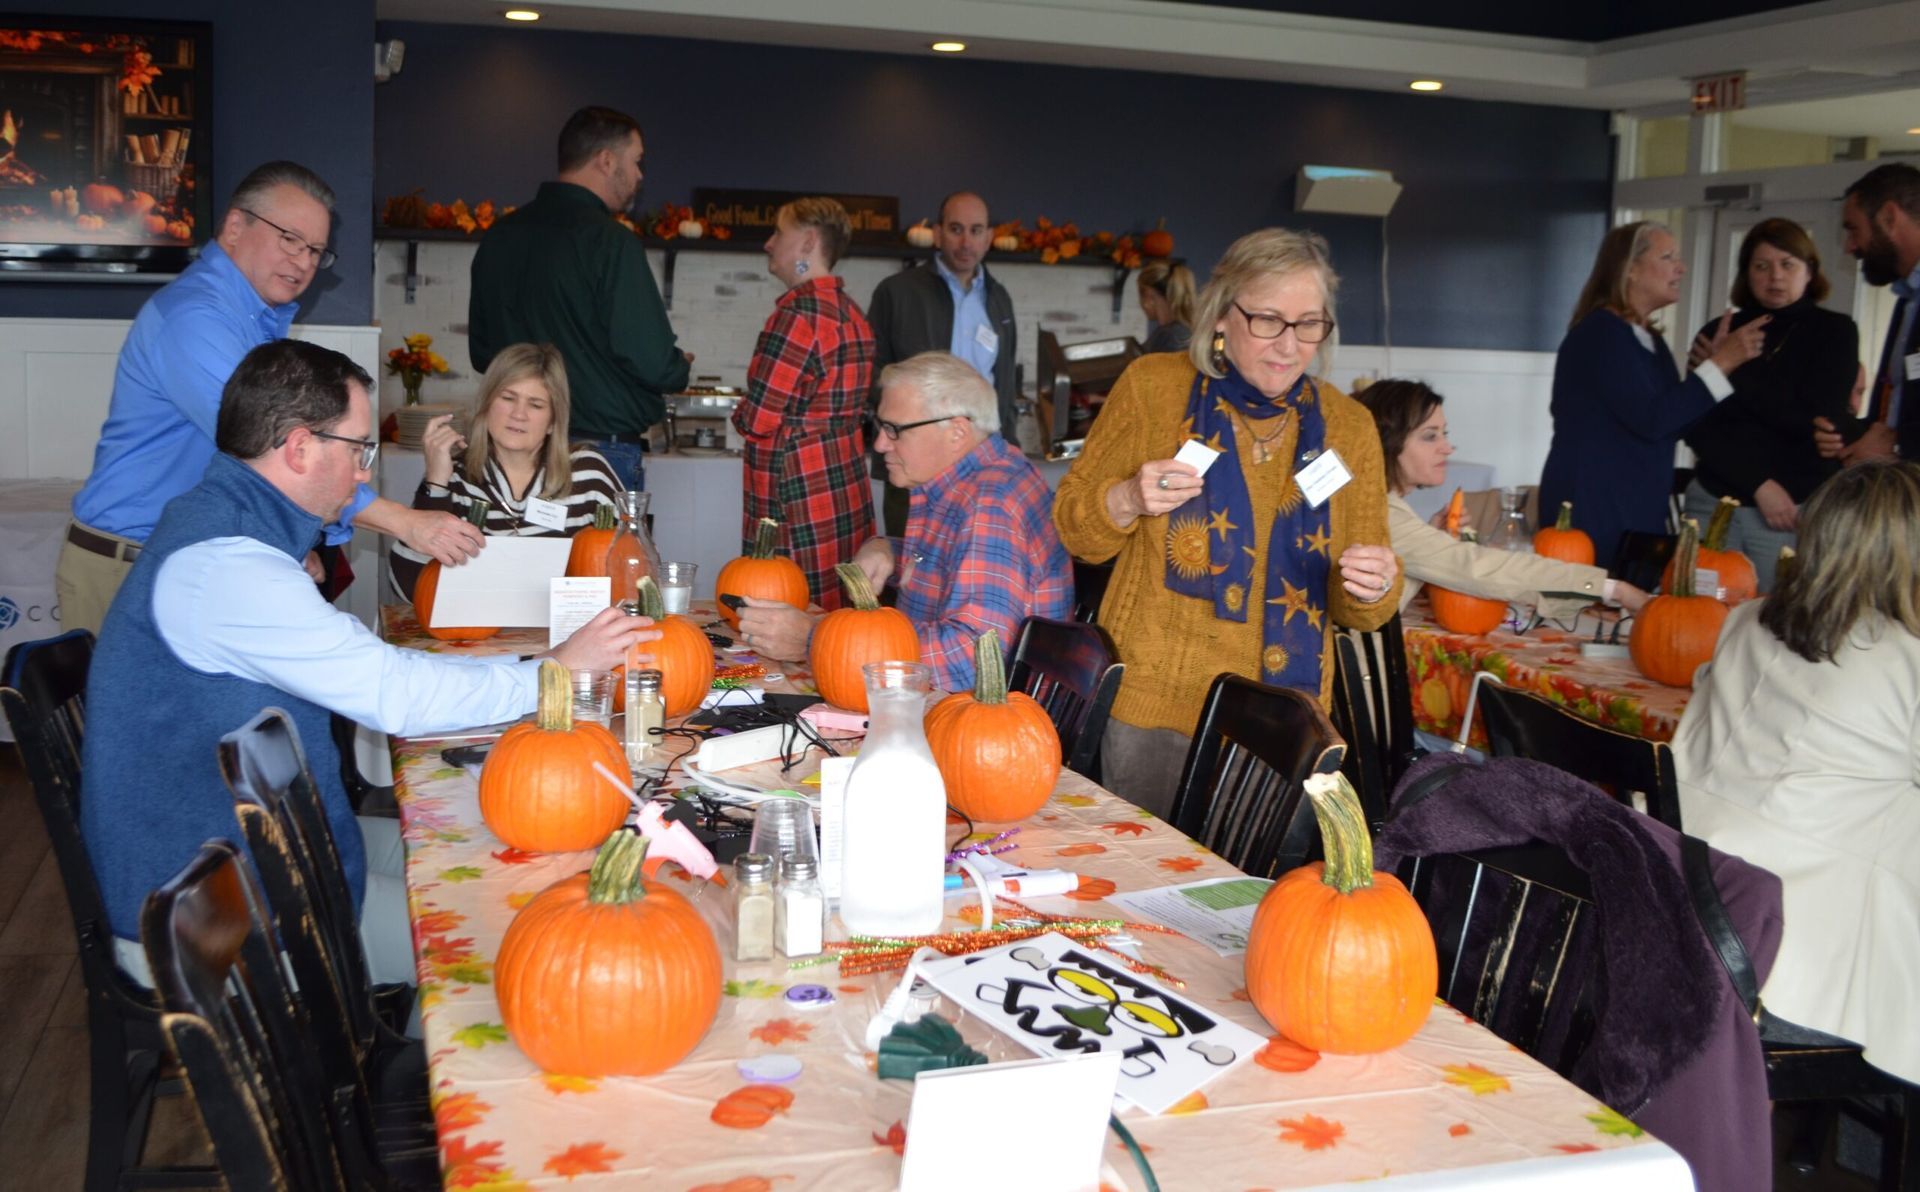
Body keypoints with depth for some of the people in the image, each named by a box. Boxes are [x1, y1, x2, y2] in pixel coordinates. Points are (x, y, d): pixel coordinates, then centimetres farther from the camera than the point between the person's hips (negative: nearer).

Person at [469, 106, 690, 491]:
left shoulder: (498, 236, 9)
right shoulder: (611, 241, -13)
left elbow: (481, 352, 16)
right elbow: (651, 362, -17)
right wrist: (680, 368, 4)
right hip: (603, 445, -7)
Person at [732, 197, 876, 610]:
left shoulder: (798, 312, -14)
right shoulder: (851, 313, 14)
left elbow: (756, 420, -16)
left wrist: (742, 413, 5)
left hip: (798, 505, -9)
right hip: (848, 494, 9)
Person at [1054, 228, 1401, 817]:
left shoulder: (1348, 425, 3)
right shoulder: (1153, 386, -3)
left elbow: (1355, 609, 7)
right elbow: (1072, 525, 2)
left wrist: (1370, 590, -15)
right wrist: (1129, 500, -17)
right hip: (1149, 709, -1)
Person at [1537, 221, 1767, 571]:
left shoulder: (1649, 338, 15)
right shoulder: (1601, 332, -12)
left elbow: (1677, 419, 14)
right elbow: (1651, 421, -21)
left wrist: (1714, 361, 3)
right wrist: (1719, 365, -15)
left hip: (1640, 511, 9)